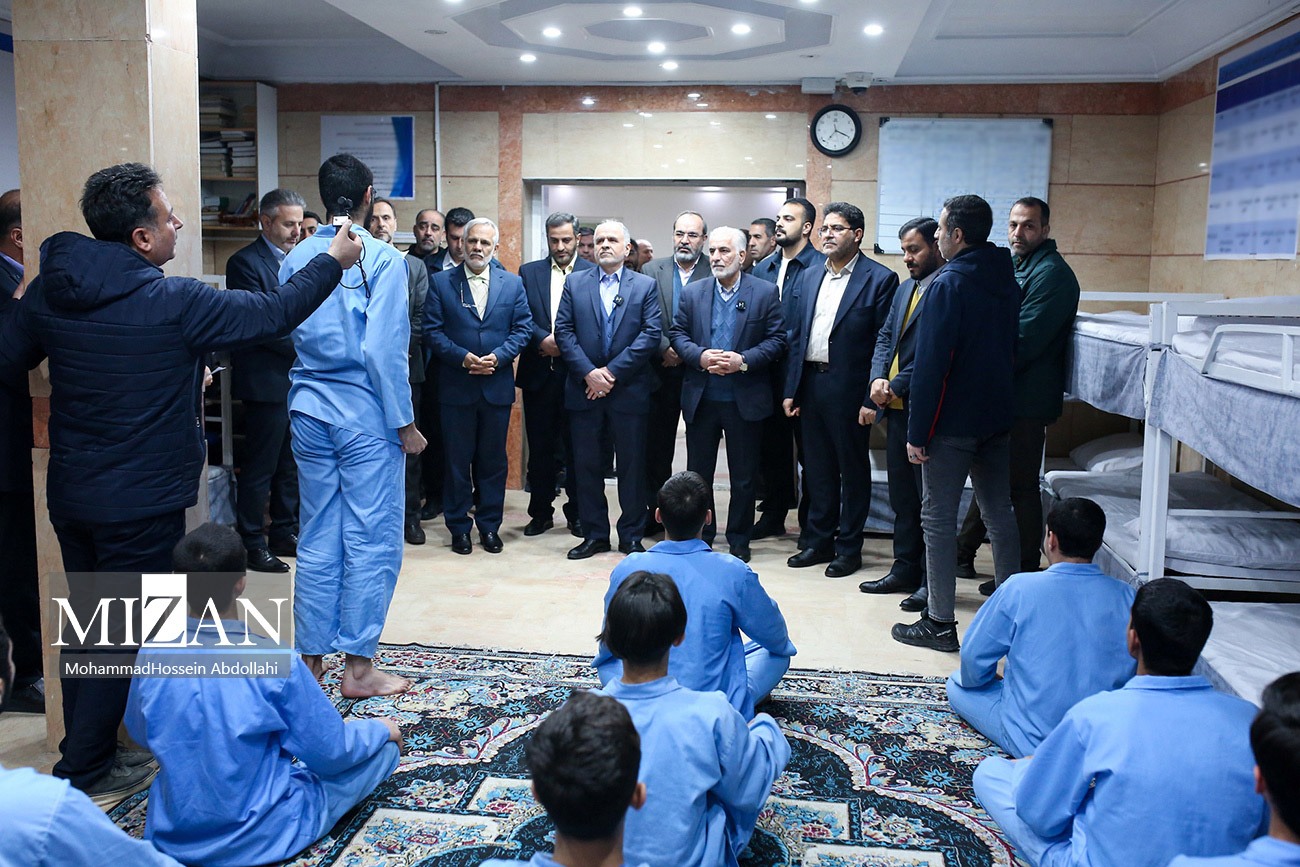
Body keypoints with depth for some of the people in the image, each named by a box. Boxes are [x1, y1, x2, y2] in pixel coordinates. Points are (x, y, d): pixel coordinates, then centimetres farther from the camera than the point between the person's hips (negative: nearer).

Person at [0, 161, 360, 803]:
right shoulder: (174, 303, -20)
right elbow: (272, 313, -11)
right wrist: (332, 261, 2)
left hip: (69, 495, 7)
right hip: (142, 503, -7)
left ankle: (81, 754, 34)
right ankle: (85, 774, 17)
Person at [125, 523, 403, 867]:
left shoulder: (152, 655, -15)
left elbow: (139, 733, 6)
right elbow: (330, 753, -16)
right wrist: (381, 729, 4)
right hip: (262, 836, -1)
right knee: (384, 746, 10)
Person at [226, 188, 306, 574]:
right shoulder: (245, 262, -10)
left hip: (298, 379, 8)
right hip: (267, 381, -8)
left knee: (290, 464, 15)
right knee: (260, 467, 0)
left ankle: (284, 533, 27)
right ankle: (252, 544, 10)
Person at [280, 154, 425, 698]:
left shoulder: (296, 259, 4)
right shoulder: (382, 259, -10)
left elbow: (283, 332, 8)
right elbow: (385, 351, -14)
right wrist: (405, 423, -8)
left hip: (309, 412, 5)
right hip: (365, 413, -5)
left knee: (317, 539, 13)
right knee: (371, 540, 3)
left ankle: (311, 662, 21)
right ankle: (358, 667, 10)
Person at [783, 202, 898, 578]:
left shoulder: (880, 279, -6)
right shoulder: (808, 278, 13)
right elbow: (797, 337, 13)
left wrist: (872, 399, -14)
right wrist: (791, 389, 8)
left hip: (849, 388, -5)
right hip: (811, 384, 6)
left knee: (853, 469, 6)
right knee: (817, 468, 13)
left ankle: (849, 547, 17)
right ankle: (818, 541, 25)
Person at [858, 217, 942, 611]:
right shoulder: (905, 288, 17)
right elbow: (885, 336, 16)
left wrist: (898, 387, -15)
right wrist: (878, 378, -1)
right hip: (895, 406, 9)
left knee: (930, 498, 1)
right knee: (902, 495, 16)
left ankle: (932, 580, 12)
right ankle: (905, 569, 27)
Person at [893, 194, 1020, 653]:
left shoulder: (948, 284, -16)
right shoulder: (1007, 280, 8)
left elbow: (930, 363, -18)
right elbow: (1011, 347, 16)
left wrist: (917, 432, -15)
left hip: (952, 421, -8)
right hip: (997, 417, 8)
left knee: (938, 517, 0)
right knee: (999, 512, 16)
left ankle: (940, 623, 5)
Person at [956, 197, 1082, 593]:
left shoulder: (1052, 273, -15)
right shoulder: (1014, 265, 15)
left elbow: (1023, 341, -22)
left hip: (1025, 399, -9)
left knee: (1021, 487, 0)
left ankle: (1024, 574, 11)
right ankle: (962, 555, 29)